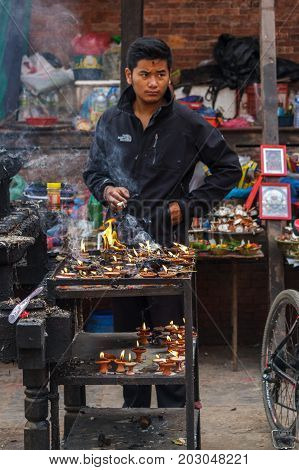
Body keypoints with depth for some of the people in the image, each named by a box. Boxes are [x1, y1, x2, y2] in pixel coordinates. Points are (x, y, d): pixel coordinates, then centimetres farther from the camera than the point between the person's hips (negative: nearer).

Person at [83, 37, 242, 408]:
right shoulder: (110, 122, 7)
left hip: (169, 240, -3)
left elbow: (228, 168, 6)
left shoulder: (187, 123, -1)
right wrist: (106, 190, -4)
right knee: (126, 331, 10)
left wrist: (191, 205, -2)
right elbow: (93, 171, 19)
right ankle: (133, 409, 24)